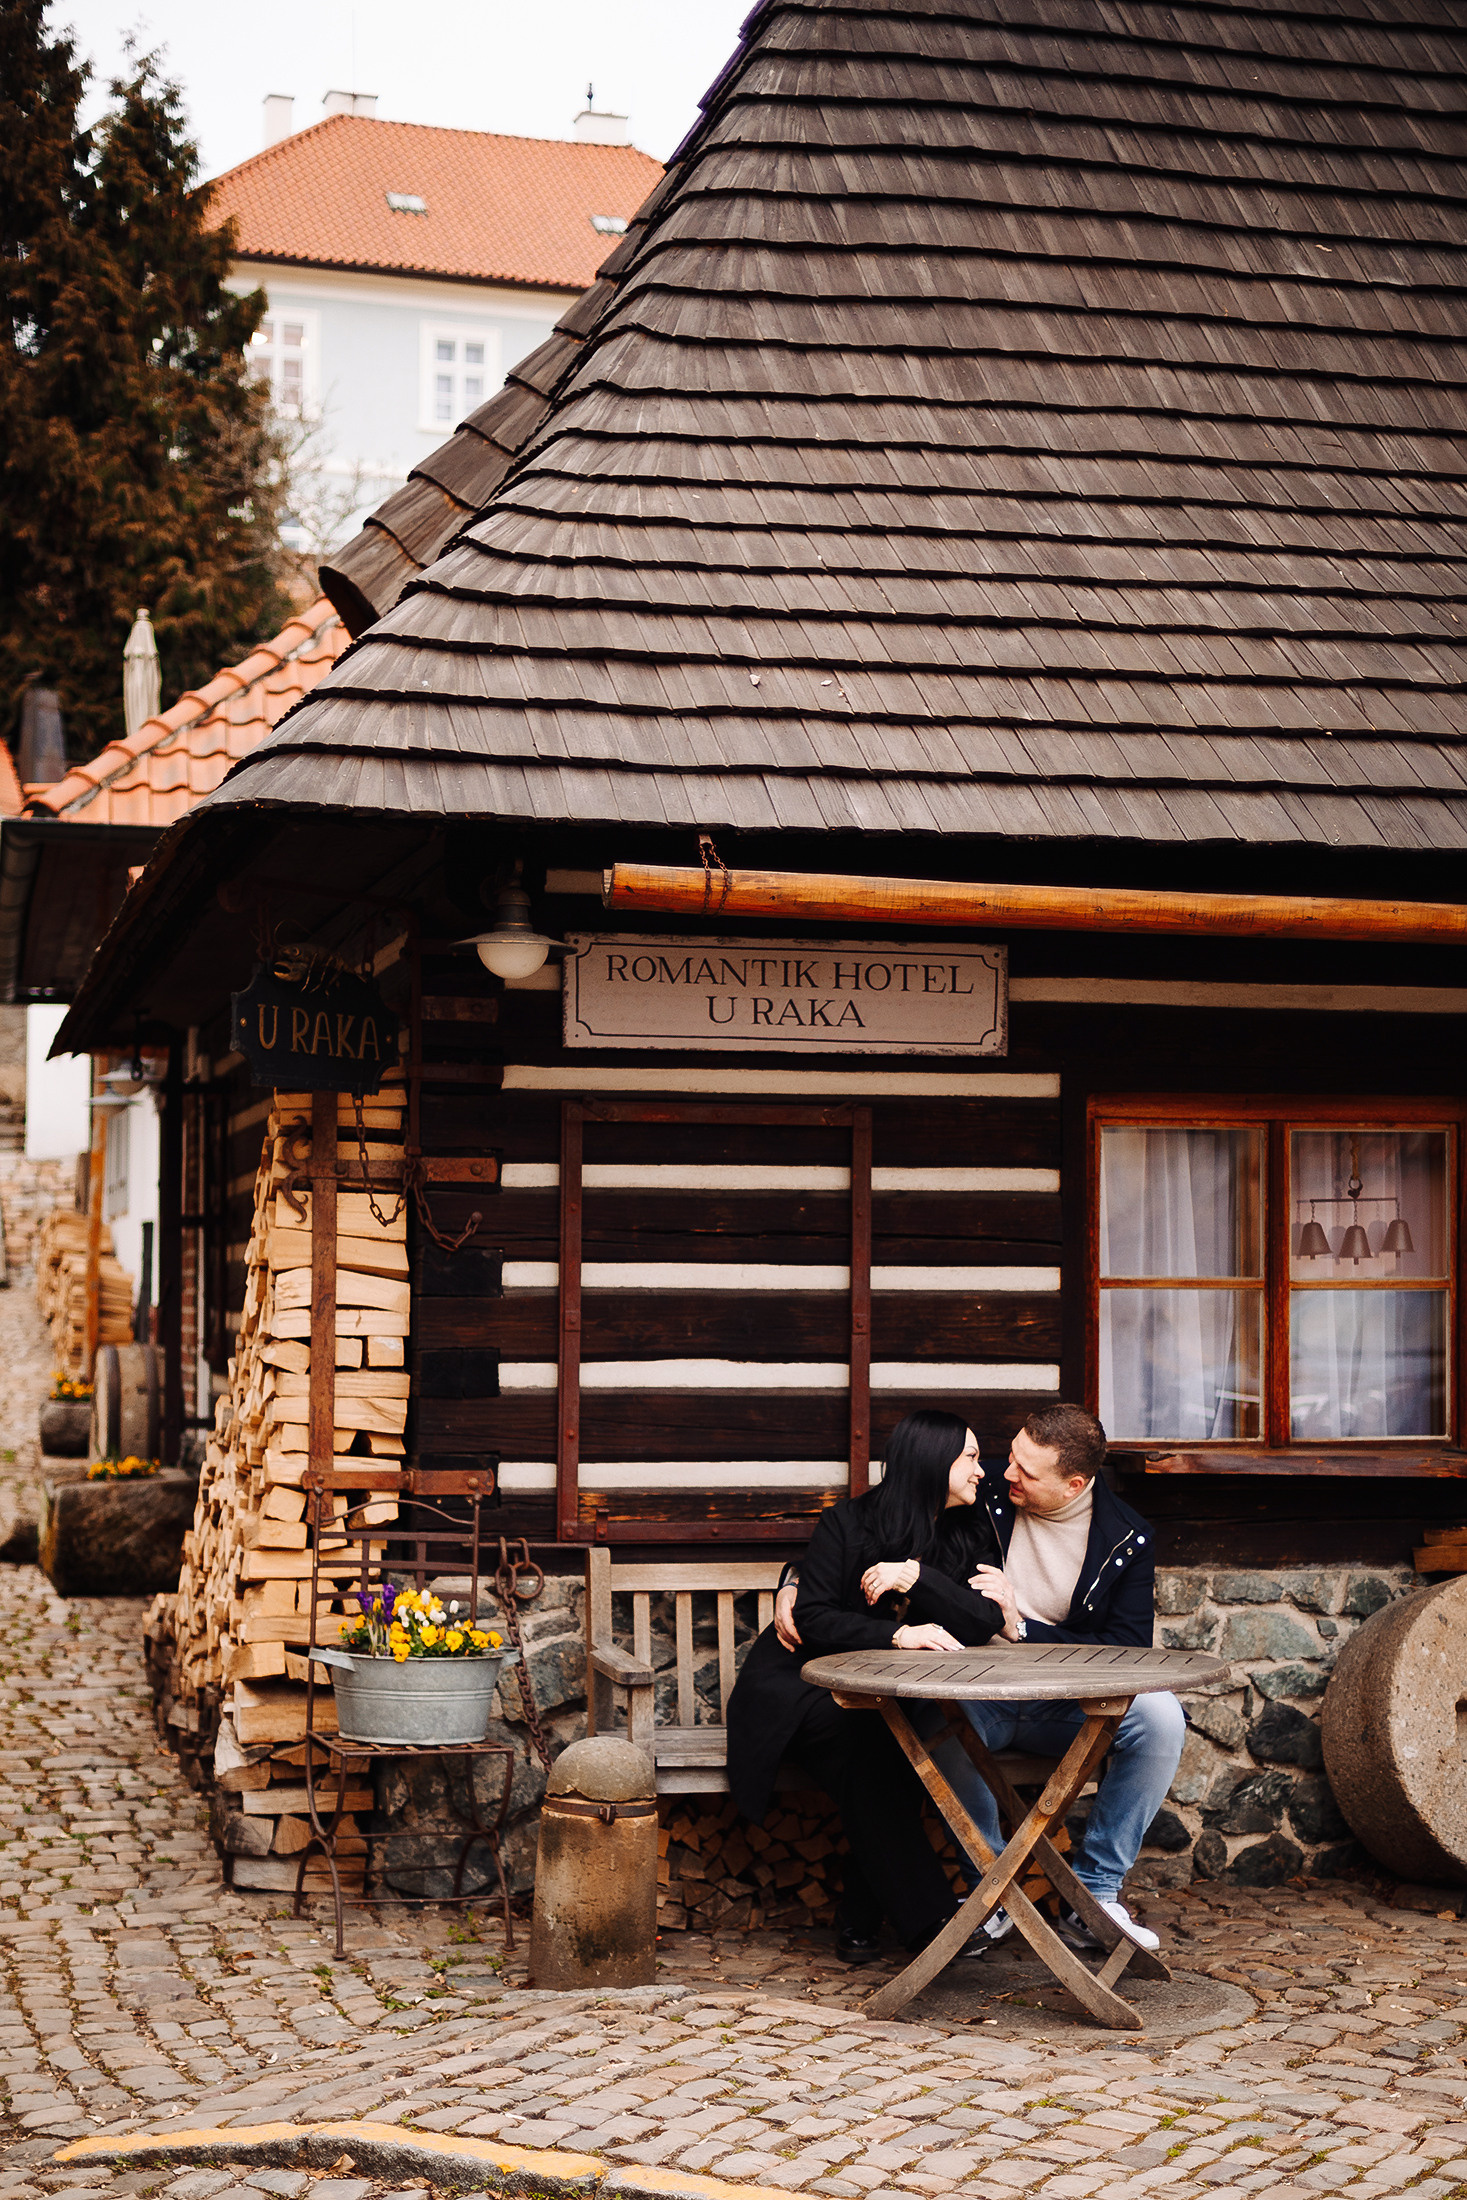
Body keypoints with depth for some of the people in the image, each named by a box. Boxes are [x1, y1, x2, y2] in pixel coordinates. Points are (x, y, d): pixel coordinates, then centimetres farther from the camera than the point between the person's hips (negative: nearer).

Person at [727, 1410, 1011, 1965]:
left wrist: (917, 1576, -22)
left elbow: (985, 1623, -9)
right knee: (866, 1750, -33)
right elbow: (812, 1618, -17)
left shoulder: (969, 1538, 5)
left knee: (892, 1752, -30)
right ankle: (927, 1917, -32)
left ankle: (859, 1922, -21)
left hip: (876, 1699, 4)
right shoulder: (847, 1523, -9)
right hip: (794, 1686, -4)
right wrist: (897, 1635, -30)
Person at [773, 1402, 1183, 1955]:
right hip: (978, 1695, -1)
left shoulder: (1127, 1540, -4)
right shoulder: (983, 1497, -4)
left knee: (1160, 1718, -28)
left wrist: (1022, 1628, -19)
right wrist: (794, 1581, -9)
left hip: (1067, 1705, 1)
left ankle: (1094, 1891, -13)